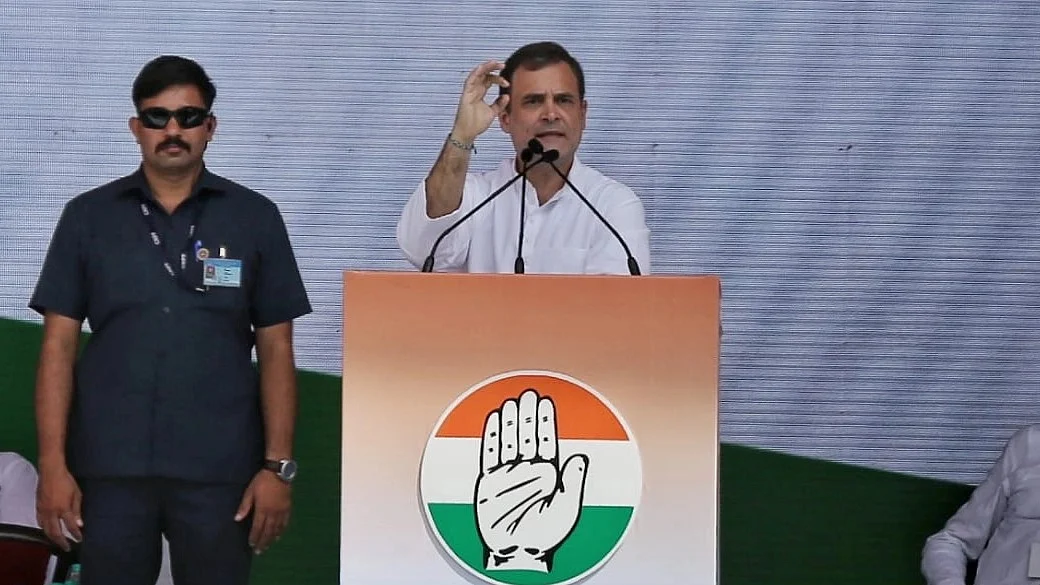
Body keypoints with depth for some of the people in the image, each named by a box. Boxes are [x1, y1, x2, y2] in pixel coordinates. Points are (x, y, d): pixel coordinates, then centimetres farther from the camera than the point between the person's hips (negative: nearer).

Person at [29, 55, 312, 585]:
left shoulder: (255, 218, 5)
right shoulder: (88, 217, 6)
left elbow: (275, 350, 5)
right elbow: (59, 345, 4)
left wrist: (278, 466, -3)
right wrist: (53, 464, -4)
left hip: (219, 471, 0)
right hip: (110, 468, 1)